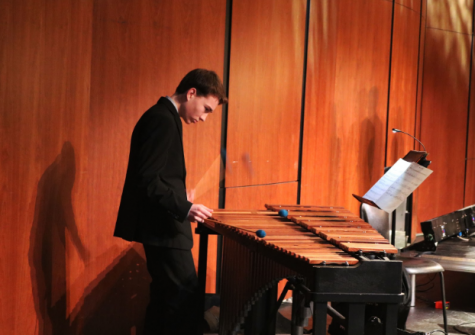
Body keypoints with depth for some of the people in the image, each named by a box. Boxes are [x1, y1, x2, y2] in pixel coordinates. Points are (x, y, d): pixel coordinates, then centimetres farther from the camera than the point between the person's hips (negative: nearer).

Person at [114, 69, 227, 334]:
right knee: (186, 301, -10)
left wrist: (178, 194, 22)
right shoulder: (163, 120, -17)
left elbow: (156, 174, 20)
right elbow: (147, 180, -24)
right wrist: (184, 208, -30)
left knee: (167, 298, 16)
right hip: (163, 228, -11)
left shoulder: (163, 117, 15)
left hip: (161, 225, 11)